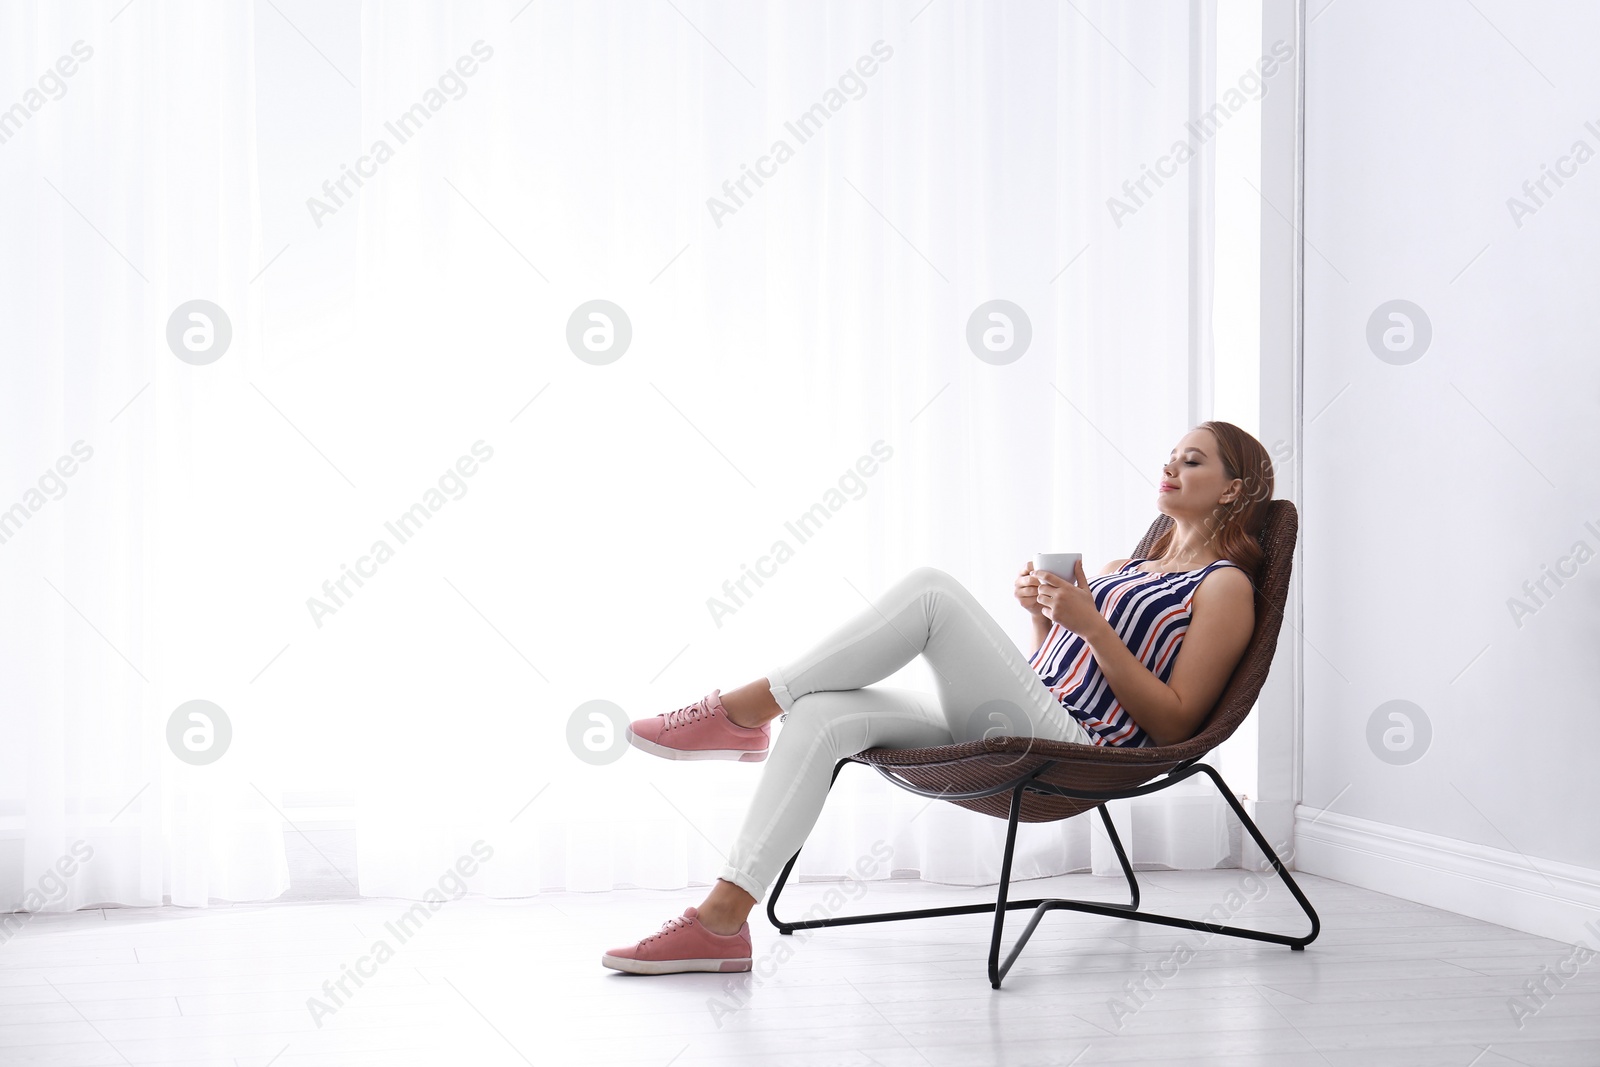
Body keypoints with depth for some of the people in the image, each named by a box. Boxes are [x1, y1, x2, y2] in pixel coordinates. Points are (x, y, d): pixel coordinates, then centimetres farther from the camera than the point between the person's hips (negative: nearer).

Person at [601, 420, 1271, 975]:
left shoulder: (1225, 586, 5)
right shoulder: (1126, 569, 30)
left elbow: (1172, 726, -5)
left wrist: (1090, 624, -11)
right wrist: (1043, 612, 11)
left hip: (1074, 752, -8)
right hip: (1005, 739, 8)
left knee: (932, 591, -22)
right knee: (822, 715, -16)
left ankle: (743, 708, -14)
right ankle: (723, 917, -24)